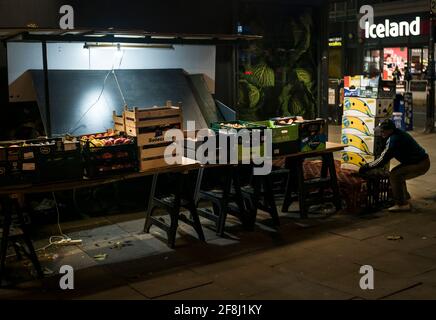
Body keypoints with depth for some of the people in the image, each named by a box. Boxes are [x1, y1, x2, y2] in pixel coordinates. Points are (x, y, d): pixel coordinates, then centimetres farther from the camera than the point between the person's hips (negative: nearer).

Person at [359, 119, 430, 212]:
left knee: (394, 175, -16)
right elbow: (385, 154, 16)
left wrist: (367, 167, -12)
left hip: (421, 164, -10)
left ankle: (402, 204, -11)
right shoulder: (397, 134, 8)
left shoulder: (394, 139, -23)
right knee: (397, 174, 16)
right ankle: (405, 200, 23)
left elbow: (384, 158, -22)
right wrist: (372, 166, 9)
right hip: (419, 161, 10)